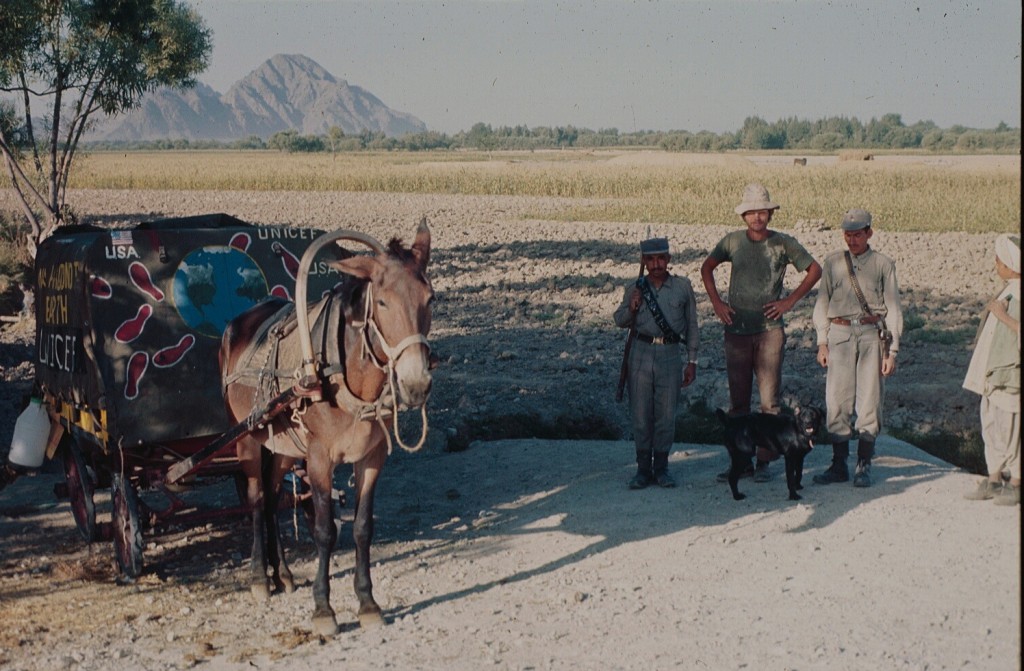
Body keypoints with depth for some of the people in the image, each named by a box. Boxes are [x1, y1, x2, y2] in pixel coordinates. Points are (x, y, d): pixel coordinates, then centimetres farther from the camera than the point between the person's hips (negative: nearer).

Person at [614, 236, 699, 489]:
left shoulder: (683, 287, 5)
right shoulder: (635, 288, 6)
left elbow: (691, 325, 11)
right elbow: (619, 321, 17)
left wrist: (692, 361, 9)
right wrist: (631, 308, -5)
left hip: (670, 354, -1)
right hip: (641, 353, 1)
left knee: (666, 414, 2)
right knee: (641, 413, 2)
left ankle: (661, 468, 15)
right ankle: (643, 469, 12)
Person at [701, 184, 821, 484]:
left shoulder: (783, 243, 0)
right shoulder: (732, 241, 4)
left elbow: (814, 270, 8)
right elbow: (707, 268, 19)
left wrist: (790, 301, 1)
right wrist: (716, 302, 8)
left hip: (770, 329, -2)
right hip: (737, 328, 2)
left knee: (769, 398, -1)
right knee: (737, 398, 5)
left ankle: (764, 461, 6)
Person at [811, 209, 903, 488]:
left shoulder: (883, 264, 6)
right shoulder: (833, 262, 12)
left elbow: (893, 308, 6)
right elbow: (822, 302, 15)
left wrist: (892, 350, 0)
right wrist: (822, 342, 7)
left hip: (872, 333, -2)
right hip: (840, 333, 2)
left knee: (869, 401, -2)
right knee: (837, 401, -1)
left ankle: (864, 466, 6)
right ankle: (839, 464, 7)